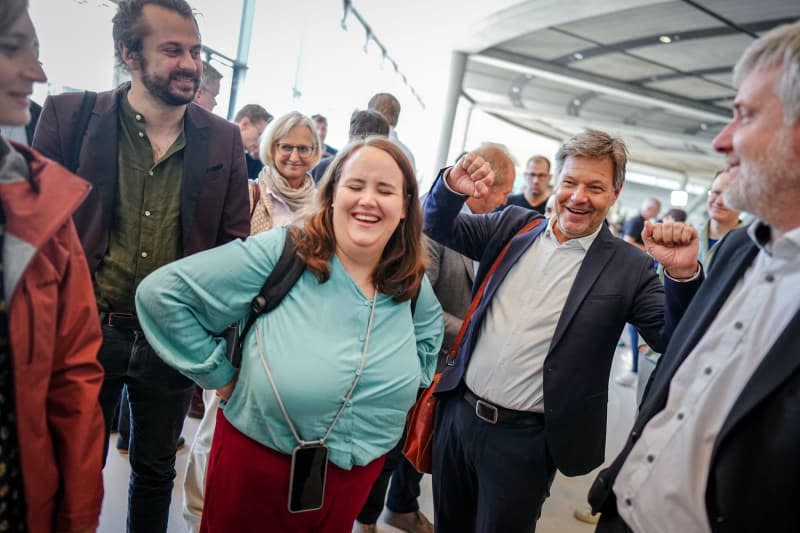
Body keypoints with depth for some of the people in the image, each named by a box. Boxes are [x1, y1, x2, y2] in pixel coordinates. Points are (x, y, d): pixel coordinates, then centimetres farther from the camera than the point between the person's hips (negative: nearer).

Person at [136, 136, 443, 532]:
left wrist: (406, 381, 6)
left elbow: (430, 331, 21)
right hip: (257, 465, -3)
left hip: (355, 476, 4)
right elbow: (162, 292, -14)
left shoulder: (413, 287, -2)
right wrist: (220, 376, -12)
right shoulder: (279, 253, -17)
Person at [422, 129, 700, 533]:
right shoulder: (513, 226, 2)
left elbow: (673, 341, -11)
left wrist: (684, 276, -28)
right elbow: (438, 227, 5)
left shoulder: (628, 269, -7)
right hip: (457, 412, 4)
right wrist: (452, 186, -16)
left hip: (524, 438, -3)